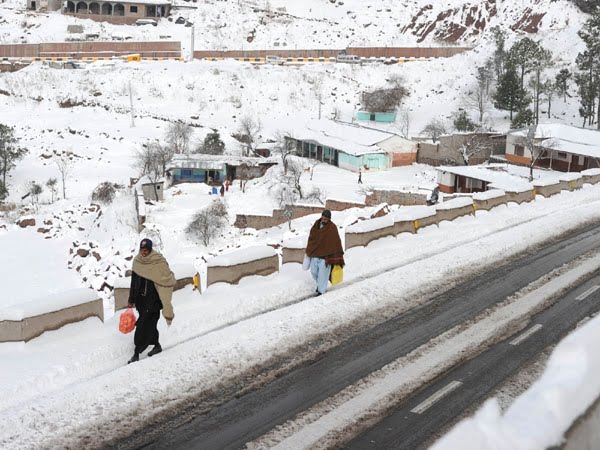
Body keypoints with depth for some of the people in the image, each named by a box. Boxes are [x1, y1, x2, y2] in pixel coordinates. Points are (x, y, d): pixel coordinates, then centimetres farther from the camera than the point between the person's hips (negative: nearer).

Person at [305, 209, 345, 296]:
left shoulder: (332, 228, -14)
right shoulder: (316, 225, 2)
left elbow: (336, 242, -15)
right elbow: (311, 238, 14)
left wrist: (339, 259, -17)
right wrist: (308, 251, 16)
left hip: (325, 256, -6)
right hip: (315, 254, 6)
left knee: (322, 274, 1)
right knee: (314, 272, 16)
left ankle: (321, 290, 16)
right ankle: (320, 284, 41)